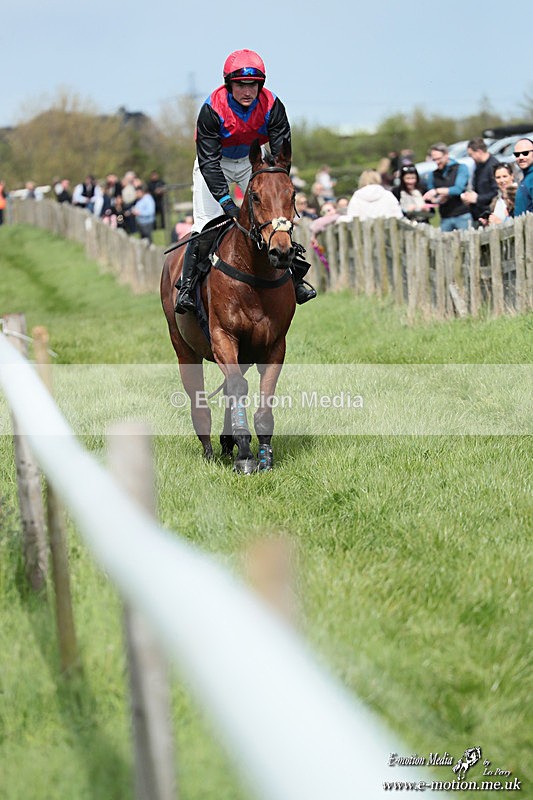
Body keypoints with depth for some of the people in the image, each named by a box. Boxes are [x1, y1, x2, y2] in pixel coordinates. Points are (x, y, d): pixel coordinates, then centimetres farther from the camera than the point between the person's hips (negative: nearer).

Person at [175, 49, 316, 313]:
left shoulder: (271, 106, -23)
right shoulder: (212, 110, -30)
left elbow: (282, 152, -19)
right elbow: (209, 161, -30)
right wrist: (227, 202, -39)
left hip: (253, 160, 3)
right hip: (215, 164, -2)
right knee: (206, 224, -14)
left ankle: (294, 278, 3)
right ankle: (186, 286, -8)